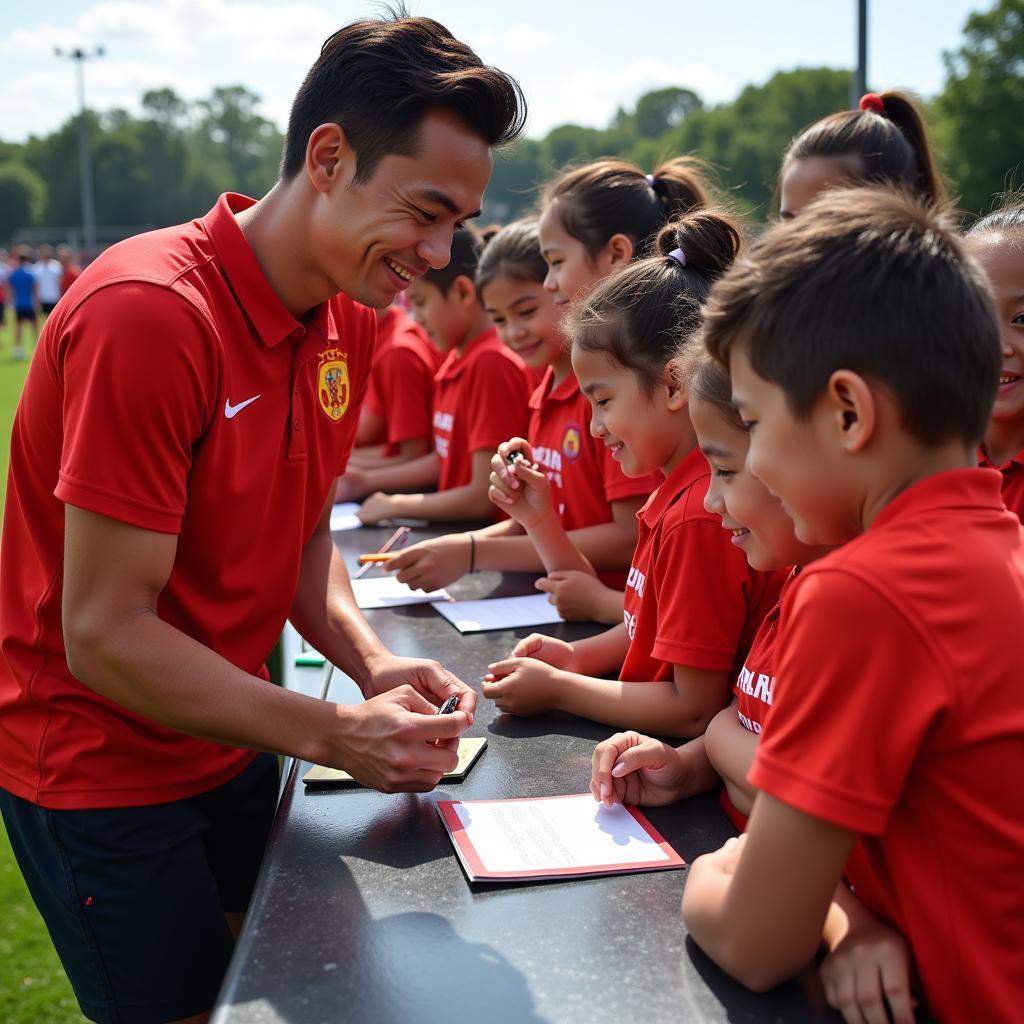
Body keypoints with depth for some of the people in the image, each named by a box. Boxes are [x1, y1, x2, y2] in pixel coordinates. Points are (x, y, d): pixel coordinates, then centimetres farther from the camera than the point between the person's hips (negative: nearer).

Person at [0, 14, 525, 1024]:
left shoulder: (349, 321, -2)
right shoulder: (148, 313, -28)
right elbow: (104, 634, -26)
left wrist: (371, 662, -10)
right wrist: (337, 734, -26)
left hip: (227, 744, 7)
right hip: (97, 768, -7)